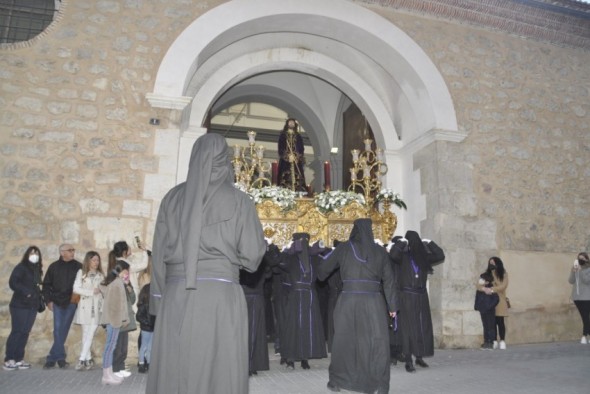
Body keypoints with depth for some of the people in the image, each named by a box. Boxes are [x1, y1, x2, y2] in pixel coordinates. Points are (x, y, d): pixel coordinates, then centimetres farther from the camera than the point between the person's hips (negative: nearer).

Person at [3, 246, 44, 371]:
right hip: (20, 305, -6)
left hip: (32, 306, 6)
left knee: (25, 332, 6)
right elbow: (13, 283, -15)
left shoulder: (37, 270, 15)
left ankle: (18, 359, 11)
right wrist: (26, 292, -19)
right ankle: (9, 360, 1)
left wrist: (39, 297, 5)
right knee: (16, 331, -6)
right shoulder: (21, 267, -5)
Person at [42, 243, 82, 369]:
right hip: (57, 302, 1)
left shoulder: (78, 266, 1)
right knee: (58, 329, -4)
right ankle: (60, 357, 4)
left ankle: (52, 358, 13)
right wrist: (48, 300, 0)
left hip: (71, 302, 0)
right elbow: (46, 284, 7)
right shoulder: (54, 266, 4)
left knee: (63, 330, 2)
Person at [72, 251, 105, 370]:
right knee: (86, 334, 5)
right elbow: (76, 288, -6)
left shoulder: (100, 274, 11)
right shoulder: (81, 272, 3)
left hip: (97, 307, 1)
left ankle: (82, 360, -3)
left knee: (90, 334, -5)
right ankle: (88, 359, 12)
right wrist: (91, 291, -11)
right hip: (85, 307, -1)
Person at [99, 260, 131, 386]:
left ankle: (109, 374, 16)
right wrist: (123, 318, -13)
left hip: (112, 318, 10)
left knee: (110, 346, 11)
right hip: (115, 318, -10)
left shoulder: (112, 281, 15)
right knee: (110, 346, -5)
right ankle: (107, 376, -1)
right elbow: (119, 303, -16)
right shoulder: (118, 283, -14)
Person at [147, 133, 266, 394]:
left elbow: (158, 253, 8)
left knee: (174, 371, 9)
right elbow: (252, 255, -2)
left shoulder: (173, 197, 9)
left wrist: (159, 299, 14)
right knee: (219, 372, 4)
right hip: (220, 293, -3)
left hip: (176, 294, 3)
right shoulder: (238, 200, 1)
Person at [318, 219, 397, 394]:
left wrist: (320, 276, 34)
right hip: (374, 301, 0)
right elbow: (389, 280, 5)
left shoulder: (343, 248, 2)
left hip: (348, 300, 0)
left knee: (343, 340, 13)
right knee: (377, 342, 9)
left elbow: (323, 269, 12)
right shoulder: (380, 251, 5)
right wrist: (392, 305, 9)